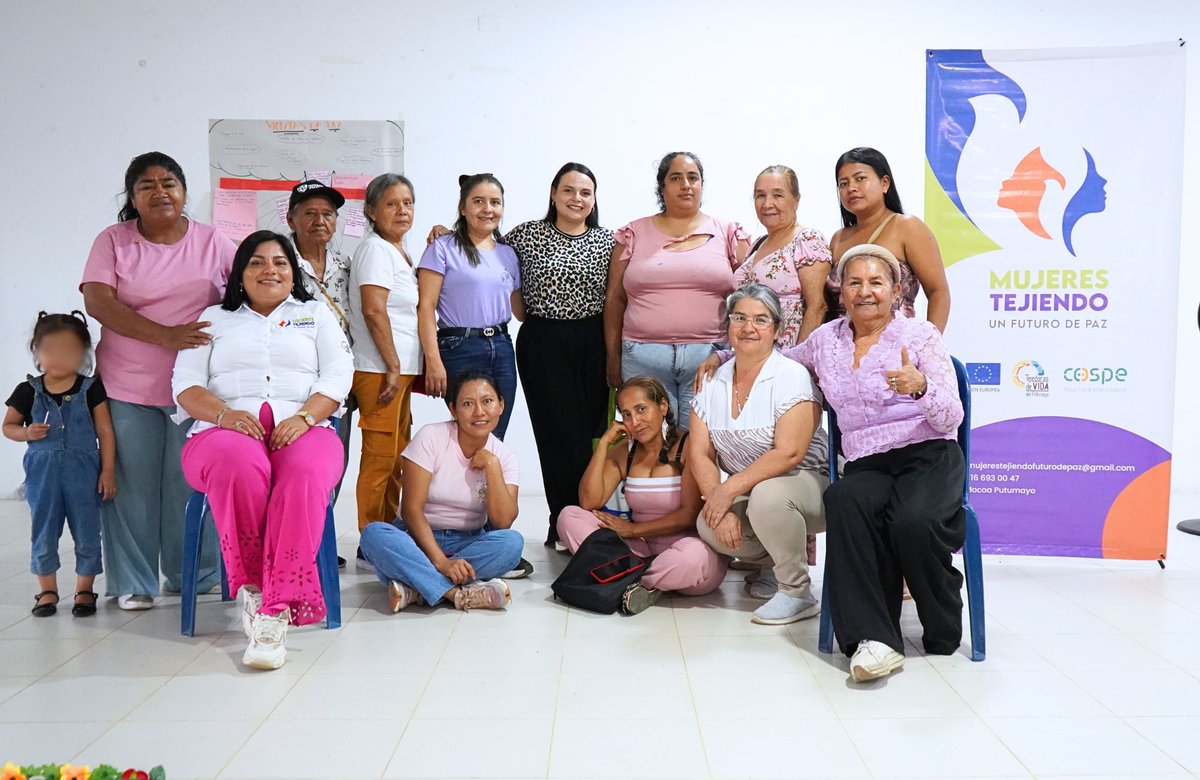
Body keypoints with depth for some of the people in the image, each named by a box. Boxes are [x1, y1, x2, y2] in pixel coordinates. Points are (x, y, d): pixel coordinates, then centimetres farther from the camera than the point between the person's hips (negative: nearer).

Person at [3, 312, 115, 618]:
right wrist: (26, 432, -11)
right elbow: (8, 426, 11)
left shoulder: (91, 389, -4)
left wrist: (108, 470, -3)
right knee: (43, 533, 9)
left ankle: (84, 589, 20)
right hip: (42, 474, 1)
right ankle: (47, 590, 24)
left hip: (83, 472, -1)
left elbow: (105, 431, -1)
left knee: (87, 533, 5)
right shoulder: (28, 392, 0)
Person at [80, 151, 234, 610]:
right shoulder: (113, 241, 3)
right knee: (133, 485, 3)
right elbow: (97, 302, -9)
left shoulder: (211, 241, 6)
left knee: (192, 482, 4)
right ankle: (132, 584, 14)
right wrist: (166, 335, -21)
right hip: (128, 387, 0)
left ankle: (194, 576, 17)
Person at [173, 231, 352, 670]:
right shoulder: (214, 319, 24)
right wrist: (225, 413, -11)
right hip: (225, 431, 0)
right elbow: (186, 385, 11)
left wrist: (302, 417, -11)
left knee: (304, 475, -38)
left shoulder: (316, 315, 24)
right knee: (237, 465, -39)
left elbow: (337, 378, 9)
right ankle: (251, 586, -25)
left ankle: (275, 609, -39)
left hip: (303, 430, 0)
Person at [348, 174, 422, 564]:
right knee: (381, 458, -5)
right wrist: (393, 366, -18)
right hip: (380, 369, -10)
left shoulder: (398, 253, 19)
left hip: (400, 370, 10)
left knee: (397, 458, 14)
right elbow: (373, 310, -18)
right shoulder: (375, 248, -9)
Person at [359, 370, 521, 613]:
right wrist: (440, 561, -26)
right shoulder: (431, 438, -9)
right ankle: (458, 594, -37)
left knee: (512, 542, -29)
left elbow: (503, 522, -13)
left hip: (467, 545, 2)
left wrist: (492, 465, -18)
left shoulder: (503, 456, -1)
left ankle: (416, 587, -29)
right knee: (374, 534, -33)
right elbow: (411, 508, -15)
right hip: (419, 537, -2)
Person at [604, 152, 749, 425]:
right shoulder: (634, 234, 11)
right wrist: (613, 358, 6)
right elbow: (615, 299, 11)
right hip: (643, 358, 1)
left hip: (708, 358, 0)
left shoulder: (727, 234, 10)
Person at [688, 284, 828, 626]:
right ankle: (772, 564, 8)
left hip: (807, 485, -5)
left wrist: (730, 489, -25)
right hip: (747, 496, 5)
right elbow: (699, 454, -2)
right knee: (709, 526, -23)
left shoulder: (792, 376, -13)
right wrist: (721, 506, -17)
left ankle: (798, 593, -13)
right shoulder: (713, 382, 4)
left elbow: (789, 453, -23)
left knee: (767, 496, -36)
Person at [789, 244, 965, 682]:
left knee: (913, 522, -37)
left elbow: (951, 419, -2)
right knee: (844, 500, -36)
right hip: (866, 464, 3)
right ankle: (872, 638, -38)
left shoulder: (921, 336, 5)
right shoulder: (825, 340, 16)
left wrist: (920, 387, -23)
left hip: (928, 454, -2)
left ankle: (943, 633, -8)